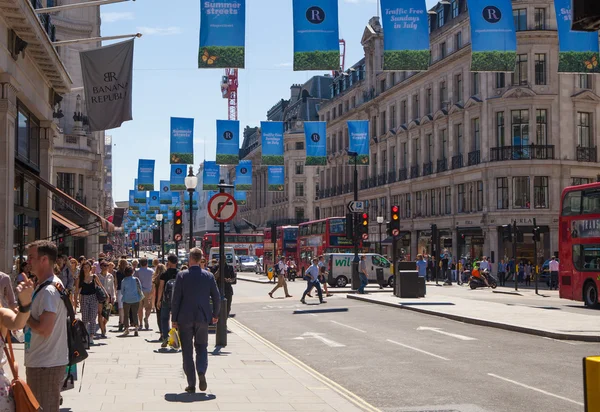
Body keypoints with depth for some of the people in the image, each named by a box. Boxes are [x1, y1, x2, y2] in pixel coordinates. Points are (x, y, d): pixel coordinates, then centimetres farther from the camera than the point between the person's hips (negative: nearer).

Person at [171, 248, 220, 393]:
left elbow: (176, 299, -7)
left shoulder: (182, 275, -7)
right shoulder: (209, 276, 0)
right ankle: (201, 372, -11)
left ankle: (191, 384, 6)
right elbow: (217, 298, 3)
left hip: (185, 318, -2)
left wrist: (174, 319, 0)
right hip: (203, 317, 2)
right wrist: (215, 314, 19)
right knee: (201, 347, 16)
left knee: (187, 350, 7)